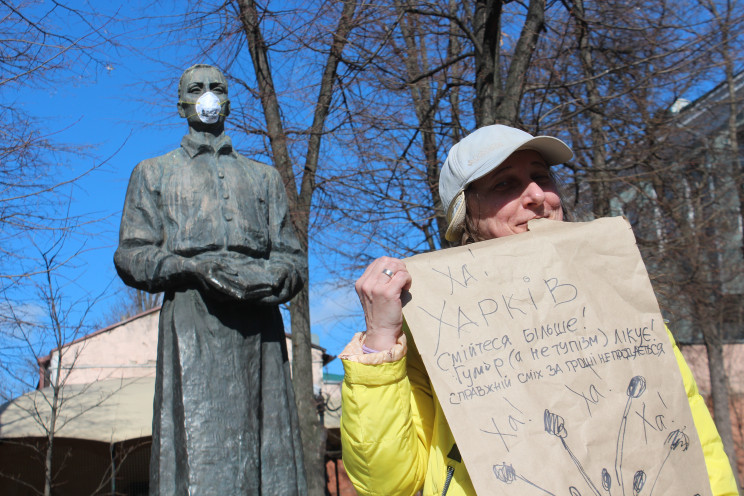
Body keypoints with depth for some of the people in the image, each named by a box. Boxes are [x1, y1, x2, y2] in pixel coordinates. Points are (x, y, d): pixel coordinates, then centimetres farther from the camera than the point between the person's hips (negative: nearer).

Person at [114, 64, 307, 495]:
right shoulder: (153, 173, 23)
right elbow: (131, 256, 10)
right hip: (193, 320, -2)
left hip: (259, 322, 2)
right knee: (199, 453, -13)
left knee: (271, 453, -6)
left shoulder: (265, 177, 27)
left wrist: (268, 277, -8)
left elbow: (292, 257, 17)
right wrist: (196, 268, -9)